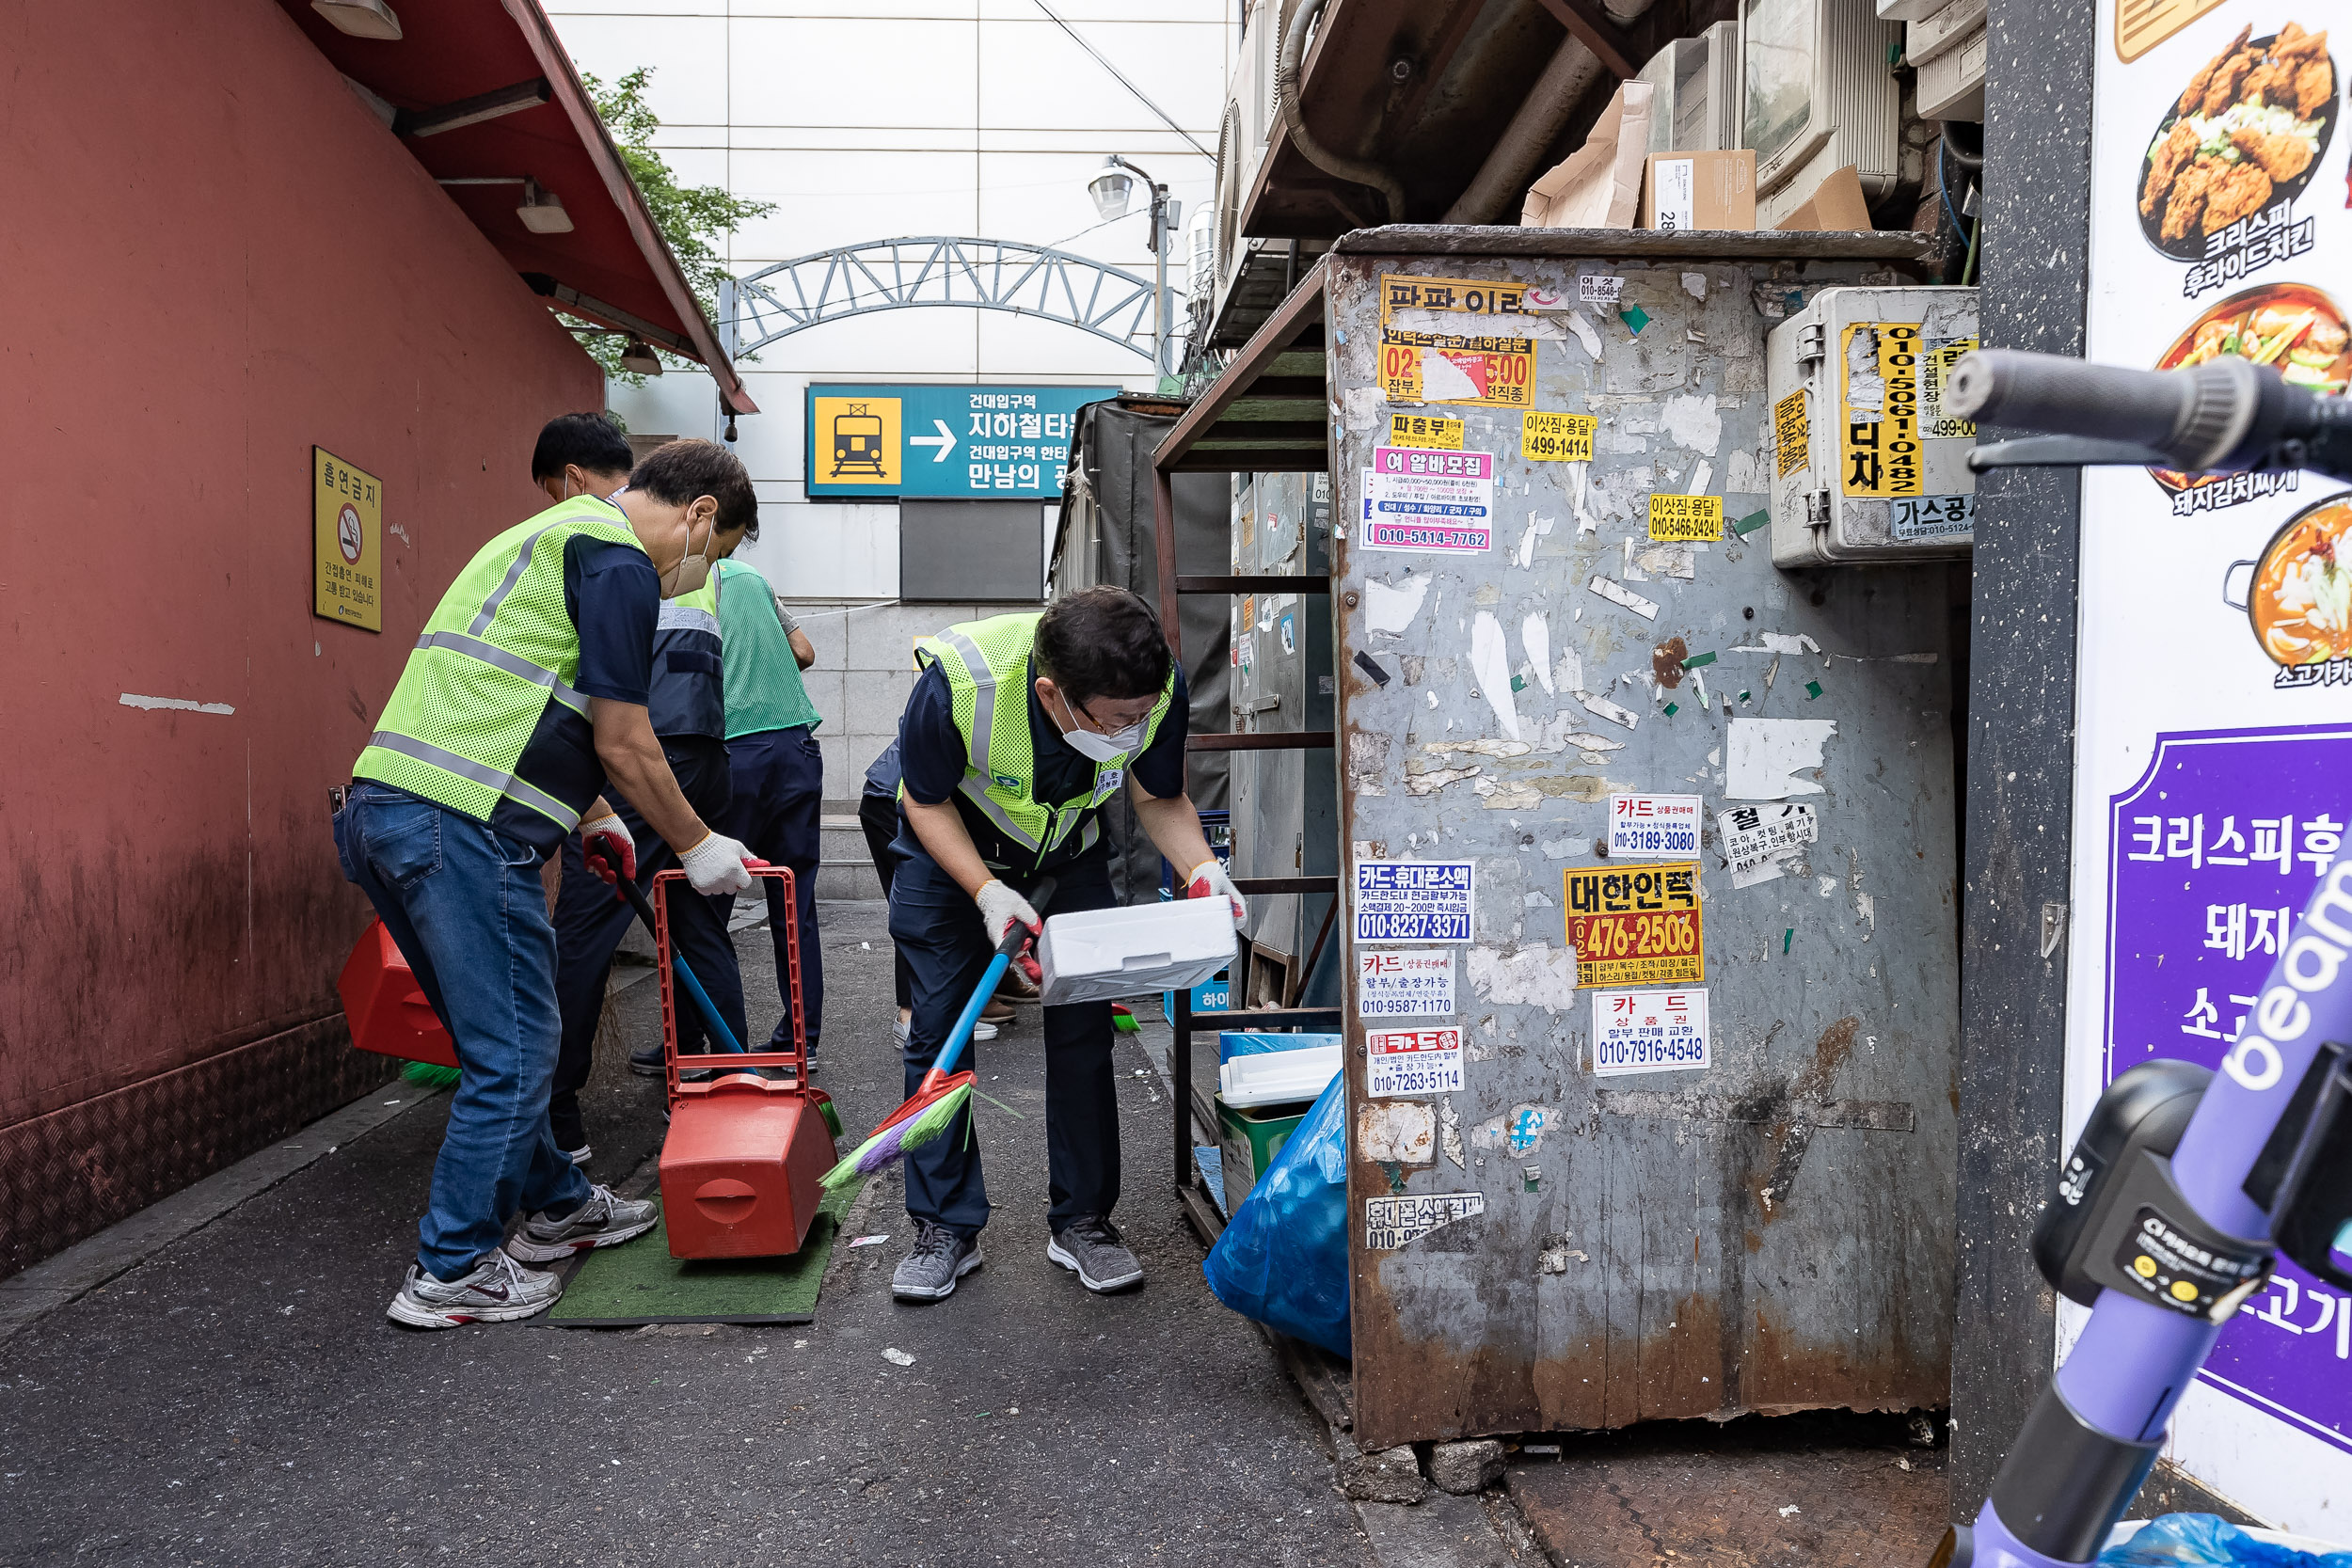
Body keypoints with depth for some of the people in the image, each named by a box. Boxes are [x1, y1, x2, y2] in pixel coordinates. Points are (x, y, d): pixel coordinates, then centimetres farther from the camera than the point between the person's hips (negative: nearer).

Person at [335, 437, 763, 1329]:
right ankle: (450, 1273, 12)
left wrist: (594, 813, 39)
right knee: (514, 1052, 1)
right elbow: (623, 745, -8)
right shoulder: (618, 560, -7)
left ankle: (555, 1207, 35)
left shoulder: (554, 535, 25)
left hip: (383, 806, 11)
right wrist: (698, 846, 4)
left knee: (501, 1040, 21)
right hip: (461, 824, -11)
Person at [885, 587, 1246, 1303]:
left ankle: (1083, 1219, 14)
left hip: (1070, 855, 2)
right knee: (938, 1033, -2)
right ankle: (946, 1227, 11)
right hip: (953, 850, -2)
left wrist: (1202, 867, -29)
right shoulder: (956, 683, -40)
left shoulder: (1159, 689, -30)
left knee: (1083, 1033, -1)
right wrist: (987, 891, -34)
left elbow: (1161, 798, -10)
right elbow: (928, 801, -20)